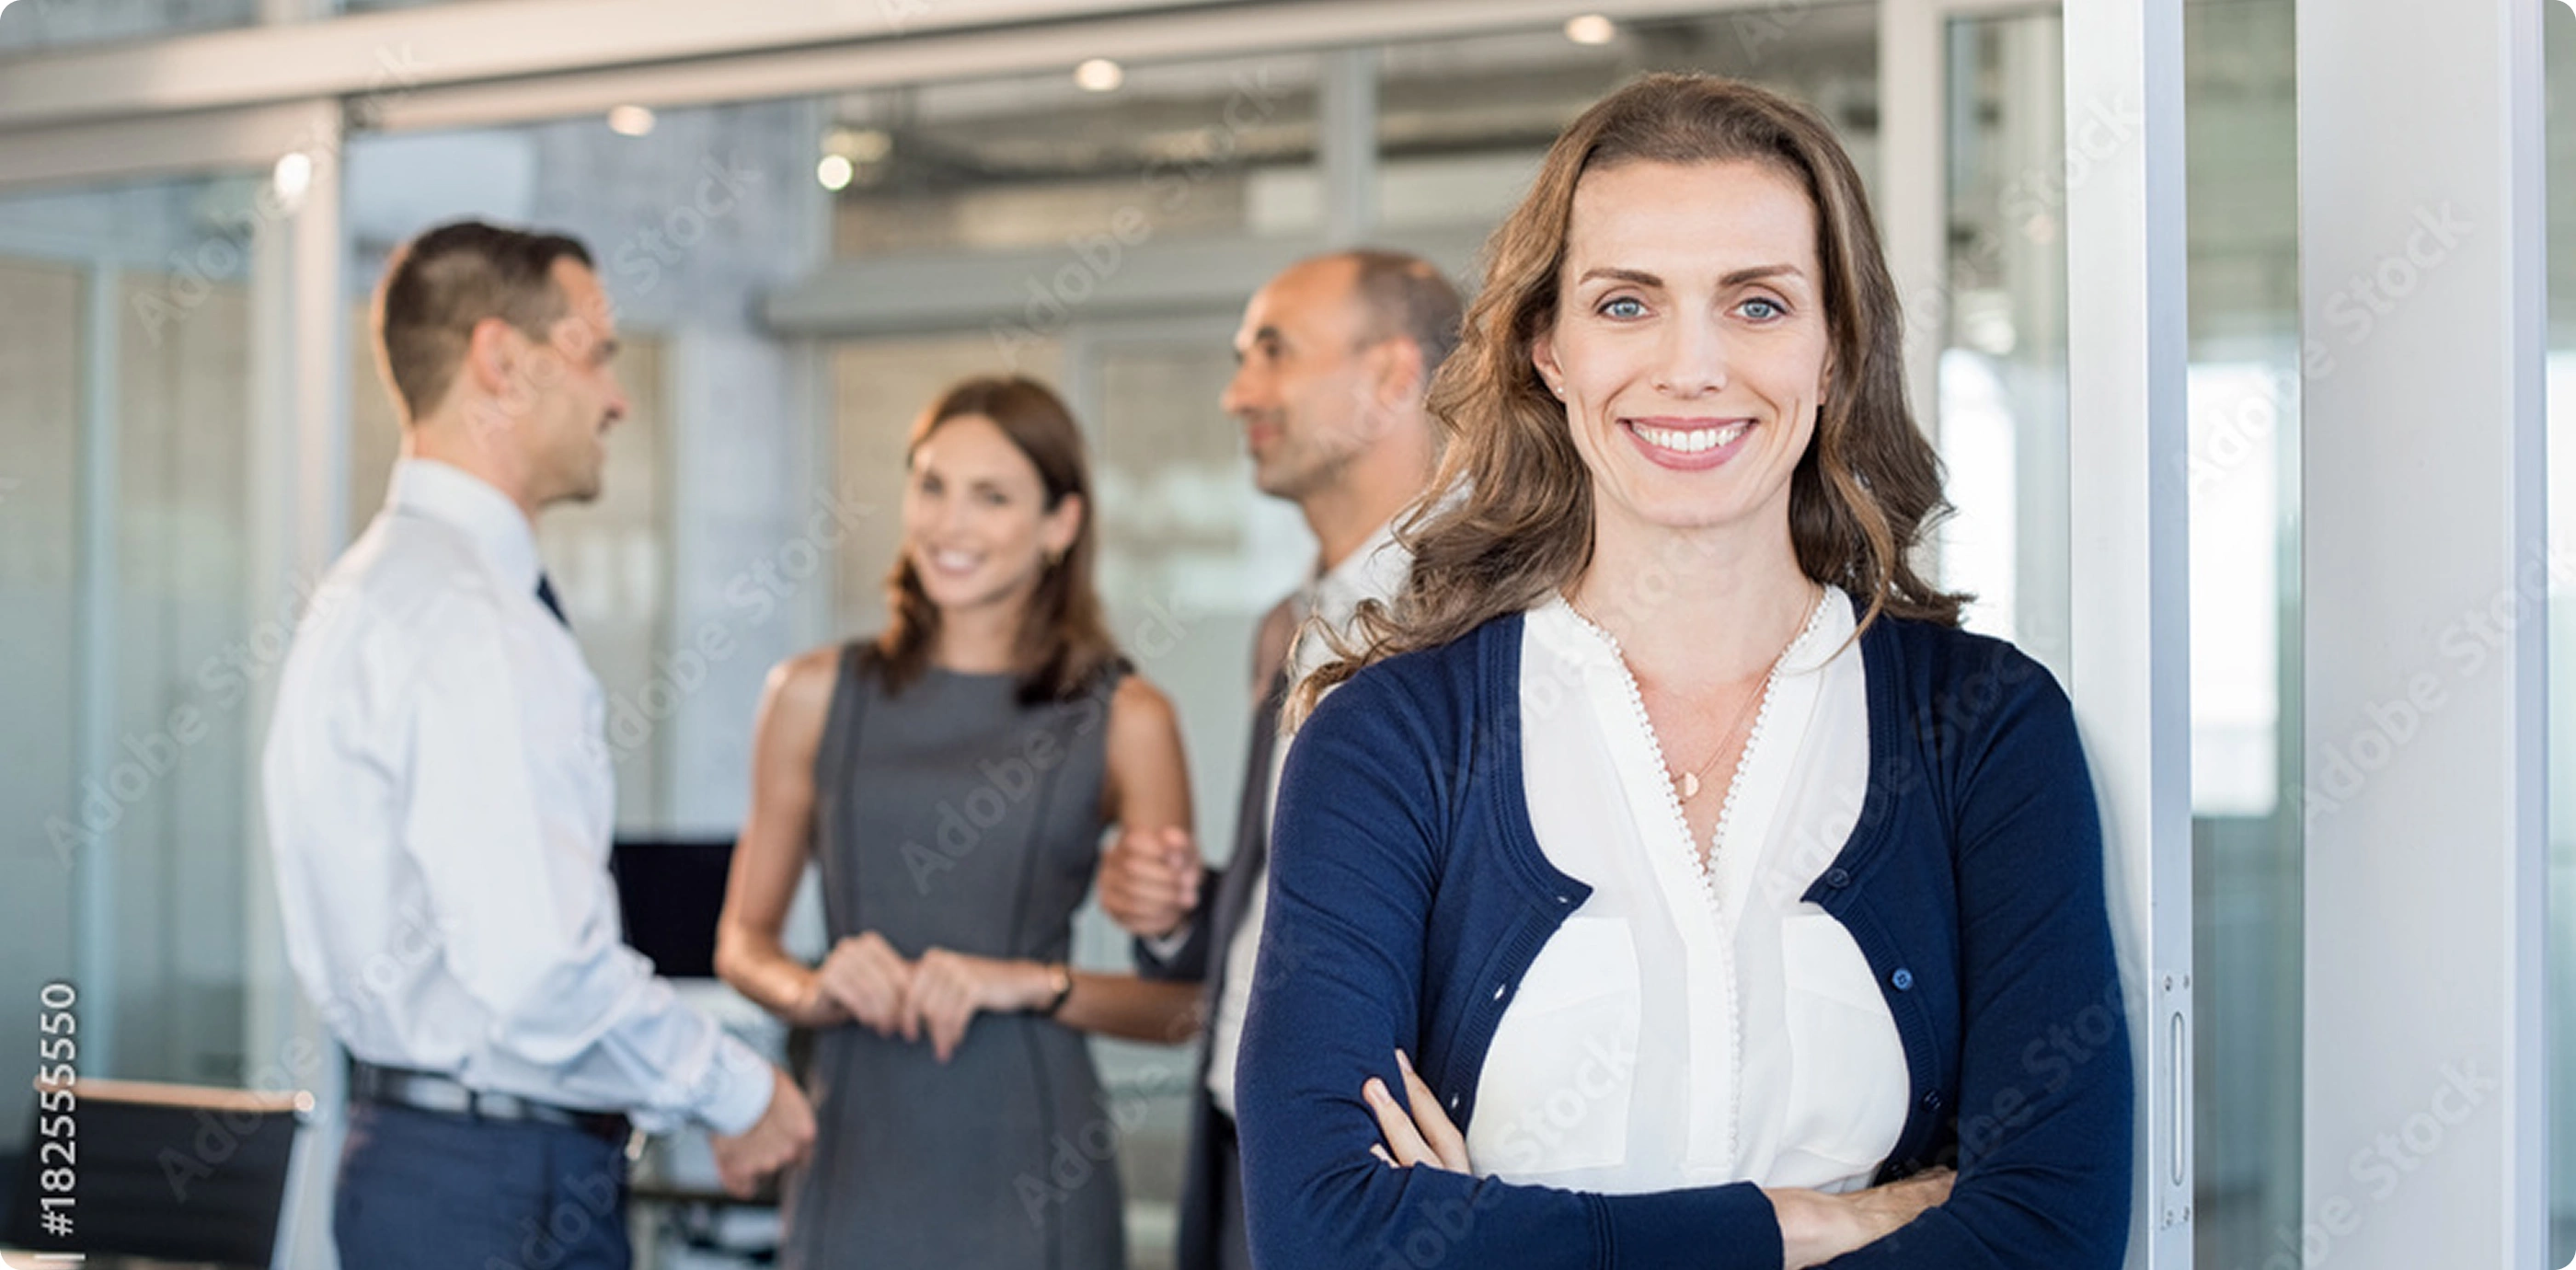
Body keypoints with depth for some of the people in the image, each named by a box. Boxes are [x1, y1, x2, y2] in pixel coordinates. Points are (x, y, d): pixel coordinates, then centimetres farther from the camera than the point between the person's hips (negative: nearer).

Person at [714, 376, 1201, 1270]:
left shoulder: (1123, 720, 2)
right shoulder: (817, 695, 8)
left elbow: (1181, 1000, 2)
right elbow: (743, 940, 14)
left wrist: (1035, 984, -13)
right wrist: (814, 990, -6)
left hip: (1028, 1165, -1)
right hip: (856, 1150, 2)